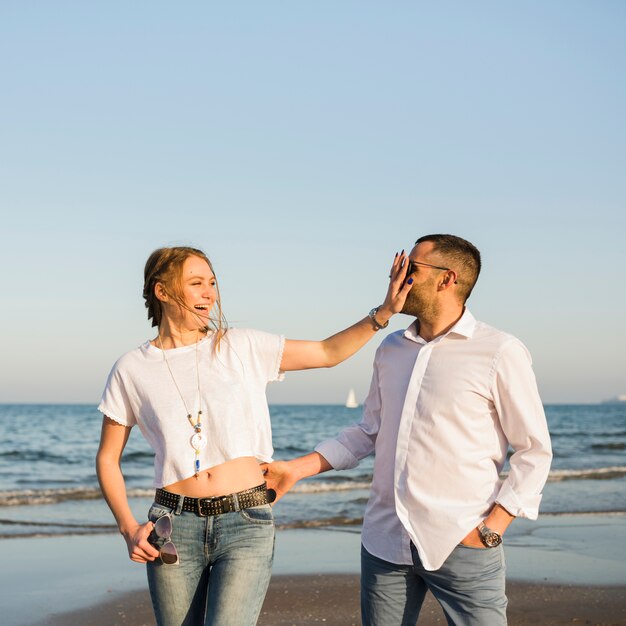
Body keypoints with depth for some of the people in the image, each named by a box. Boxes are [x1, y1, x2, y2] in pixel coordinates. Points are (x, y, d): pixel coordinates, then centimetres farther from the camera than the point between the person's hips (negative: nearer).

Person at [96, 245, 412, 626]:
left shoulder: (241, 347, 5)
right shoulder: (131, 370, 4)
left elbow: (328, 353, 8)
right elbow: (108, 459, 10)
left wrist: (384, 312, -4)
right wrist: (128, 529, -3)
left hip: (246, 523, -1)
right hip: (174, 525, 1)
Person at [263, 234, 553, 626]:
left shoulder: (499, 352, -6)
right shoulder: (391, 349, 12)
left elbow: (534, 450, -4)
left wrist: (491, 528, -11)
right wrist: (297, 468, 11)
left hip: (462, 545, -5)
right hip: (385, 539, 5)